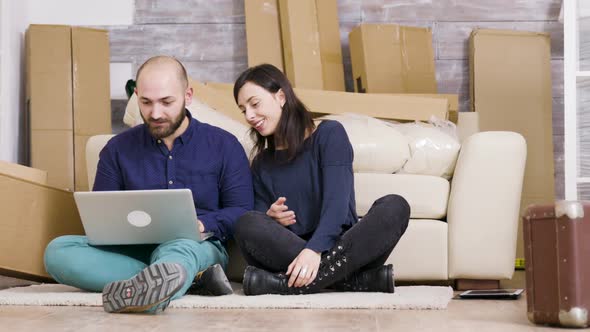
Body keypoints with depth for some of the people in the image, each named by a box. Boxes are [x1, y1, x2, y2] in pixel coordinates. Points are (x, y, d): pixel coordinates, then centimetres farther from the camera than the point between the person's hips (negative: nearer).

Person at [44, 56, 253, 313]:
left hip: (198, 246, -3)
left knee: (179, 248, -40)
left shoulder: (224, 146, 7)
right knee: (57, 250, -25)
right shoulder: (118, 148, 12)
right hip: (133, 250, 3)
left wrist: (202, 224, -17)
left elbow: (242, 211, 4)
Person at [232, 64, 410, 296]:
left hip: (339, 247, -2)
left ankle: (286, 284, -35)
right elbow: (257, 225, 13)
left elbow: (337, 199, -10)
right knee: (247, 224, -26)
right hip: (290, 253, 2)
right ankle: (359, 279, -31)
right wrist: (271, 218, -12)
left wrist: (314, 249, -26)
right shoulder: (261, 164, 18)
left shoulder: (329, 134, 5)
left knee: (394, 206, -28)